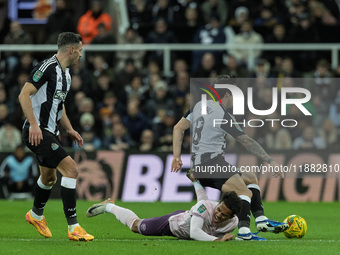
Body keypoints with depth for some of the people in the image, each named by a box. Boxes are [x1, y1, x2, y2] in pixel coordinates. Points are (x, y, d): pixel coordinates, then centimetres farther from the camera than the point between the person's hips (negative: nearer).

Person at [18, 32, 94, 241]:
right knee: (71, 169, -18)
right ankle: (73, 227, -18)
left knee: (49, 177, 25)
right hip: (38, 131, -10)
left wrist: (70, 129, 18)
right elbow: (24, 95, -21)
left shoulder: (65, 74, 14)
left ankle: (36, 215, 50)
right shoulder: (47, 67, -17)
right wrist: (34, 125, -26)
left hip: (50, 132, 10)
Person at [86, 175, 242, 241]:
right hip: (173, 221, -4)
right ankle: (108, 206, 48)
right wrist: (217, 240, -62)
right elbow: (194, 232, -54)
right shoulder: (207, 206, -45)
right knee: (135, 225, 22)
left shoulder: (233, 223, -29)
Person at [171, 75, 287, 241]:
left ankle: (261, 219, 10)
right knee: (245, 192, -22)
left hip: (198, 167, 9)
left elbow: (178, 128, 12)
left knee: (251, 178, 18)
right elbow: (247, 143, -9)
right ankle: (243, 231, -40)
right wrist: (270, 161, -6)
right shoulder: (223, 115, -10)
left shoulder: (199, 106, 14)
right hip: (212, 161, -9)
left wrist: (177, 156, 10)